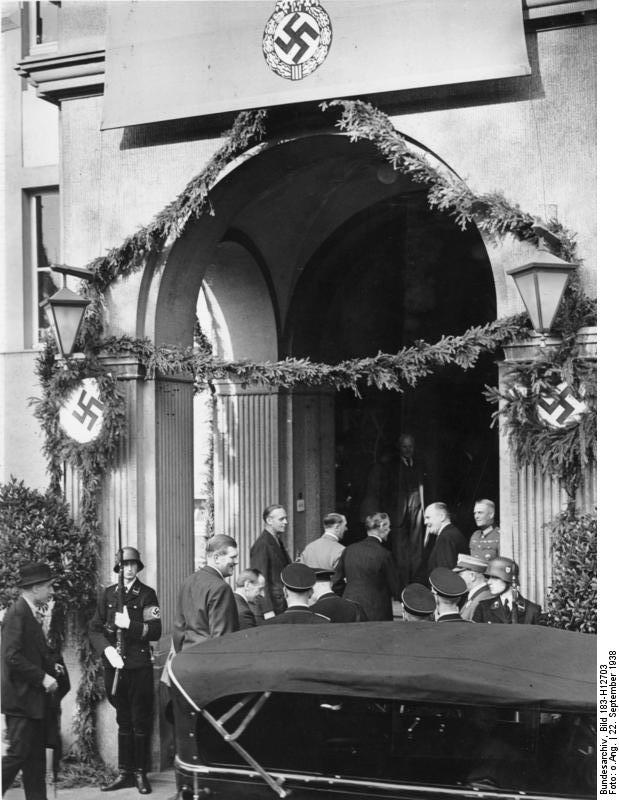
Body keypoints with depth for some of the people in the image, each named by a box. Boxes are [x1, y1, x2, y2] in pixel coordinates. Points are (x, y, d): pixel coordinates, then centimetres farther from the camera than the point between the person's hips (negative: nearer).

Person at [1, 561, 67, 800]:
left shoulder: (31, 613, 14)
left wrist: (52, 664, 7)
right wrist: (43, 677, -21)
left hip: (34, 697, 10)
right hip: (20, 697, -10)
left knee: (36, 757, 11)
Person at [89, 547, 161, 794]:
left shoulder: (147, 595, 1)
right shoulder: (106, 595, 9)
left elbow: (156, 631, -6)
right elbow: (94, 629, 7)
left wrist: (130, 625, -19)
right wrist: (107, 649, -9)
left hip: (140, 666, -3)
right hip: (114, 666, 3)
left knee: (140, 722, 0)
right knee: (123, 721, 10)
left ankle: (140, 773, 7)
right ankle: (124, 773, 15)